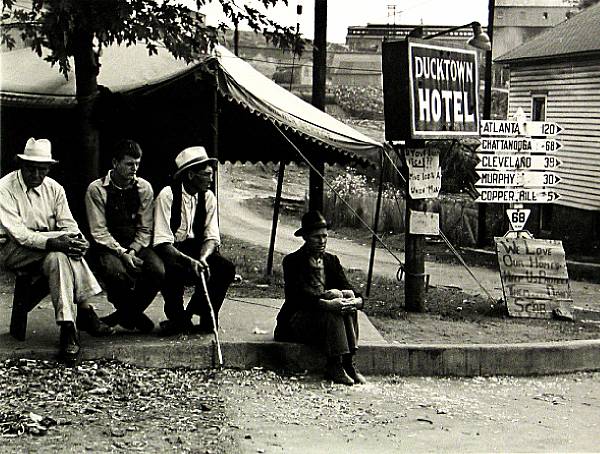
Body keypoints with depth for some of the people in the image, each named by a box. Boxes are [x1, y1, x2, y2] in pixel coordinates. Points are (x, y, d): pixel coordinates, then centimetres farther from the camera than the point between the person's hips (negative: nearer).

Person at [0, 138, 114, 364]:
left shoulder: (54, 188, 6)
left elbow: (69, 225, 1)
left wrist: (76, 239, -24)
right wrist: (51, 241, -36)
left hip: (47, 251, 5)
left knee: (59, 257, -31)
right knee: (59, 253, -32)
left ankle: (68, 330, -33)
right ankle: (85, 310, -31)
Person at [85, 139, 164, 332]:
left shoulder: (144, 188, 2)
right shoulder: (97, 189, -7)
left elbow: (145, 229, 4)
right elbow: (99, 231, -10)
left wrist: (133, 251, -14)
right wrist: (122, 253, -22)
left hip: (136, 244, 3)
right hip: (108, 246, -3)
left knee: (158, 271, -26)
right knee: (116, 272, -36)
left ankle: (127, 314, 0)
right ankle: (134, 315, -5)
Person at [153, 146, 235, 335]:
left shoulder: (208, 197, 0)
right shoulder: (168, 195, -17)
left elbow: (211, 238, -1)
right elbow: (162, 243, -22)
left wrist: (202, 259, -24)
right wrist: (190, 261, -36)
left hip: (195, 249, 5)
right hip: (169, 251, -5)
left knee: (226, 269, -20)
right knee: (174, 271, -37)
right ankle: (177, 318, -9)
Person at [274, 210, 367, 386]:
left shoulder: (331, 261, 12)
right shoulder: (292, 261, -6)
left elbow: (348, 288, 2)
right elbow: (297, 297, -20)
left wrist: (357, 300, -23)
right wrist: (326, 303, -36)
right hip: (297, 322, -5)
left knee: (345, 302, -24)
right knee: (331, 313, -32)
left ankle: (348, 362, -28)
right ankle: (334, 366, -32)